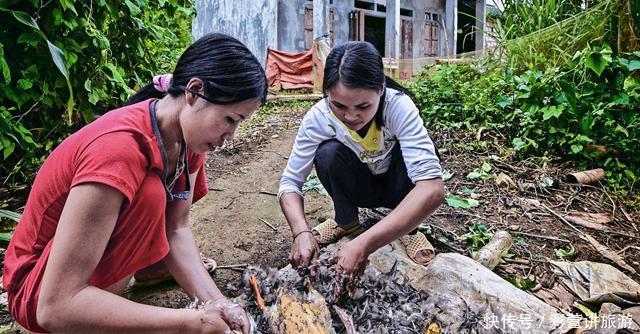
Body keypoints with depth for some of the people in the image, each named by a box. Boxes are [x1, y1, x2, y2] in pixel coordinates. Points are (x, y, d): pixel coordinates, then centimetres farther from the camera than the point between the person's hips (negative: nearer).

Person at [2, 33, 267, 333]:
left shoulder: (187, 135, -11)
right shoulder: (119, 149, -36)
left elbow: (176, 228, -11)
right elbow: (56, 307, -37)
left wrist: (214, 301, -25)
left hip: (105, 253, 7)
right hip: (41, 287, -7)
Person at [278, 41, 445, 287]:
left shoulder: (399, 107, -34)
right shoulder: (318, 117, -26)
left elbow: (432, 188, -44)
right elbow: (290, 183, -20)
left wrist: (364, 245, -52)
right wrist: (302, 232, -41)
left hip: (399, 189, -1)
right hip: (358, 188, 2)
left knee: (408, 154, -33)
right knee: (328, 152, -28)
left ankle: (408, 229, -7)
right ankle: (346, 220, -2)